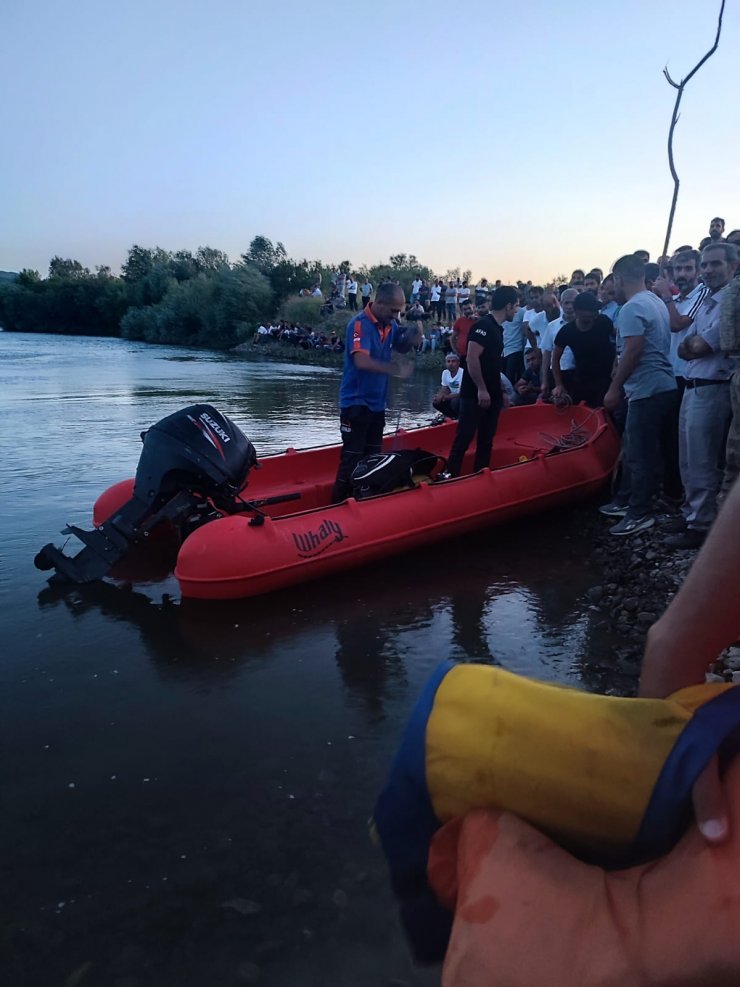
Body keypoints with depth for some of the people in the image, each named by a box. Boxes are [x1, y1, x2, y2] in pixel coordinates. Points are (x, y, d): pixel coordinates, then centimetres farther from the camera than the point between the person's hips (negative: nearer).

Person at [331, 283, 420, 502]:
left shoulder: (390, 324, 5)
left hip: (377, 403, 8)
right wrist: (396, 369, -35)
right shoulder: (359, 324, -18)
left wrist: (410, 338, -2)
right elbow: (362, 361, -32)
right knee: (352, 458, -7)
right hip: (356, 403, -8)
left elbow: (400, 348, 20)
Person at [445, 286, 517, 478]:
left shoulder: (497, 328, 16)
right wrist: (481, 389, -21)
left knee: (486, 440, 11)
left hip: (491, 395, 9)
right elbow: (472, 359, -20)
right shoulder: (483, 325, -13)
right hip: (475, 394, -9)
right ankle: (450, 476, -4)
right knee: (464, 438, -8)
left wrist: (499, 390, 20)